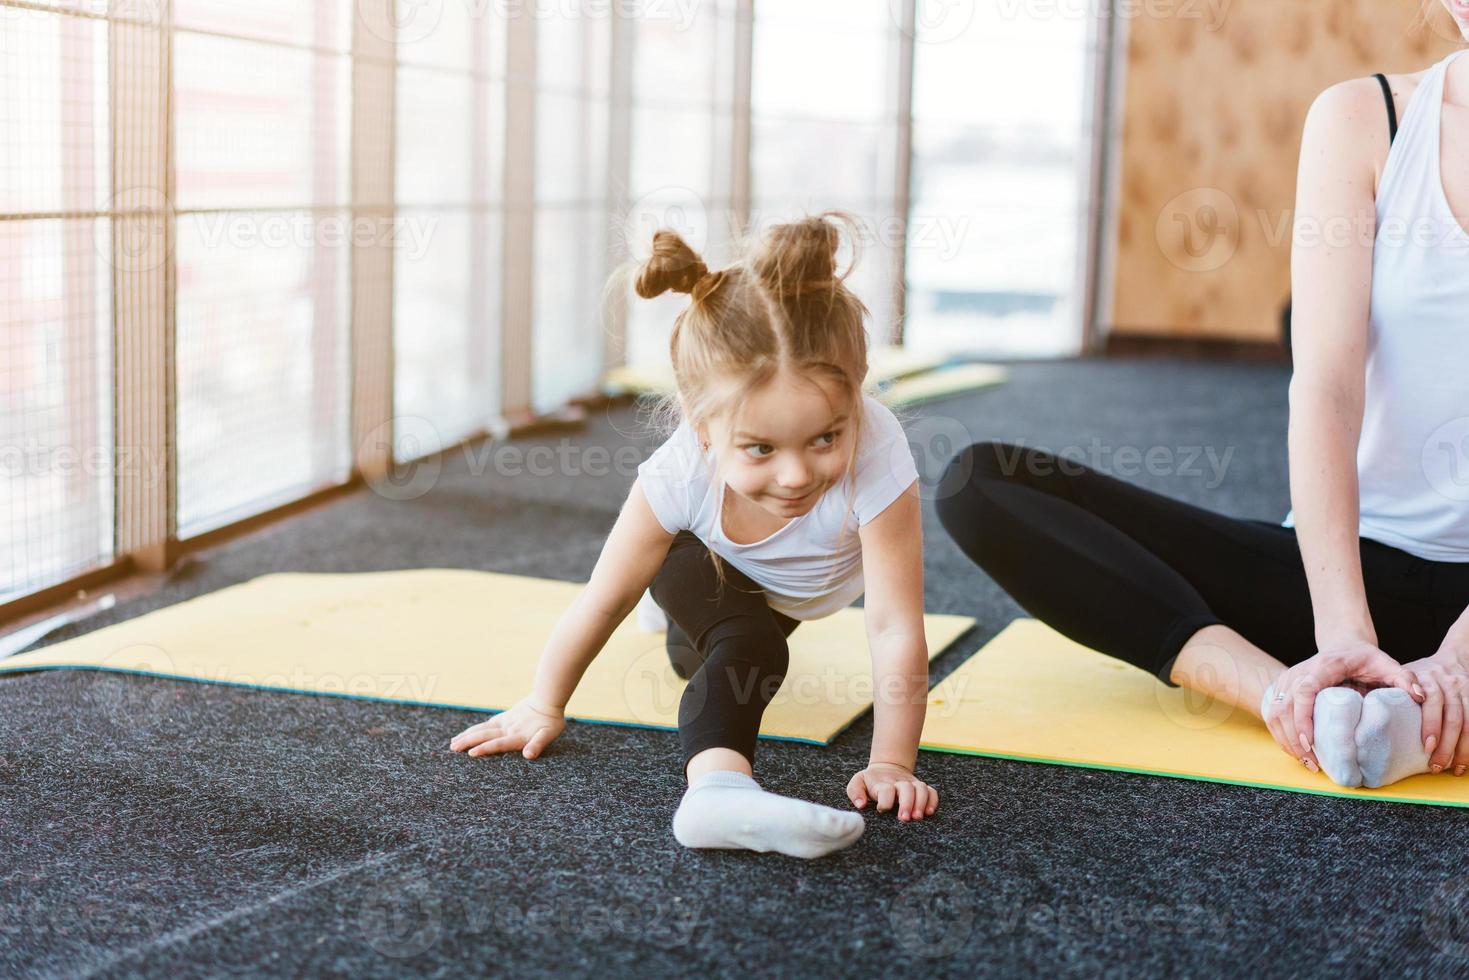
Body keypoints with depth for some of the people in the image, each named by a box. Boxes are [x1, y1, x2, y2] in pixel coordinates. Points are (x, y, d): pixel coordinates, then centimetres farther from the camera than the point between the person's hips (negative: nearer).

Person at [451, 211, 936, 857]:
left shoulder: (876, 460, -47)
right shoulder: (681, 473, -41)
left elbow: (896, 632, -41)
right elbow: (604, 602, -25)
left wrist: (891, 764, -39)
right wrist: (544, 707, -14)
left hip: (806, 587, 2)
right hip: (702, 556, -2)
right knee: (745, 644, -33)